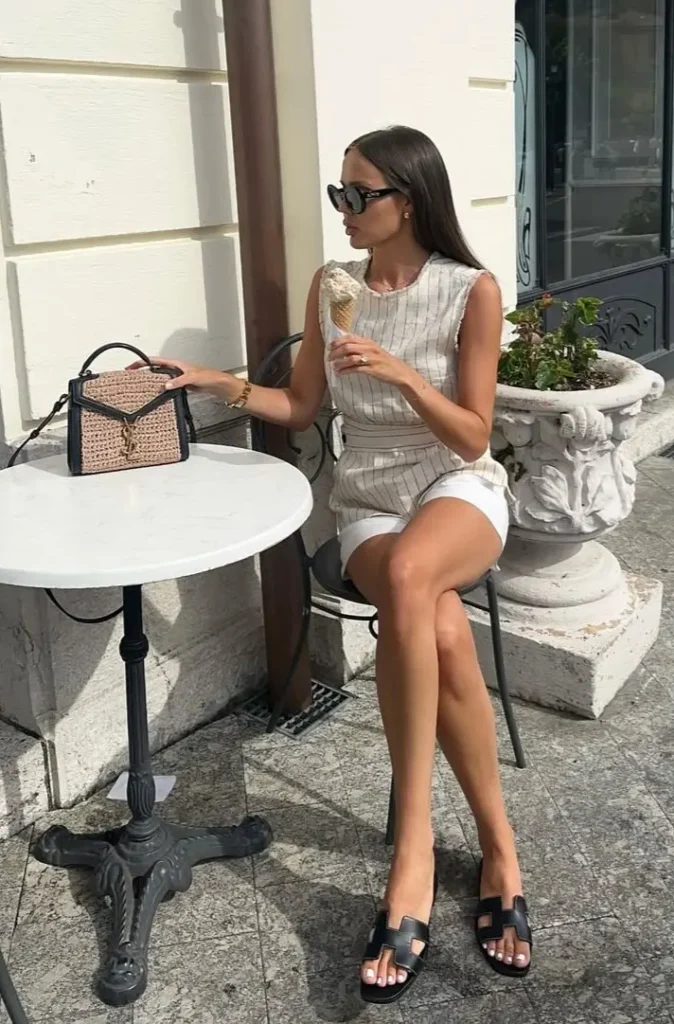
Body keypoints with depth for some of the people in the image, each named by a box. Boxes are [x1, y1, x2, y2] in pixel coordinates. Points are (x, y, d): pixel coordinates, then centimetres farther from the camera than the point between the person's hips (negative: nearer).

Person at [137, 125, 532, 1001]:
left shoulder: (472, 291, -7)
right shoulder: (331, 286, 5)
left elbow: (473, 436, -8)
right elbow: (301, 409, 11)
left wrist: (402, 374, -23)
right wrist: (215, 382, -3)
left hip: (460, 488, -2)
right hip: (368, 500, 2)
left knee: (407, 578, -40)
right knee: (440, 632, -32)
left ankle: (414, 845, -29)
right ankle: (497, 846, -14)